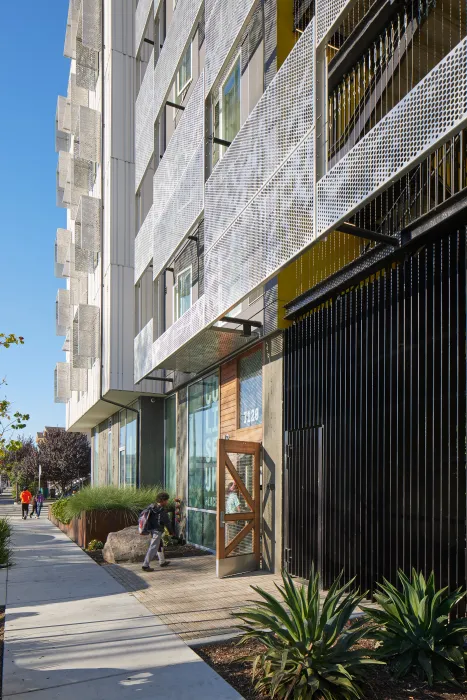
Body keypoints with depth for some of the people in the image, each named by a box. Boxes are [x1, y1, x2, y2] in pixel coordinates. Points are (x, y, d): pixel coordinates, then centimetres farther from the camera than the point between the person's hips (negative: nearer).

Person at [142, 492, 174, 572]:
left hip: (152, 529, 9)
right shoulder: (162, 511, -18)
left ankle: (162, 561, 36)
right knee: (153, 548, -6)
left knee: (160, 545, 23)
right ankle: (145, 565, -7)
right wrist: (171, 532, 3)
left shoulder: (153, 507, 5)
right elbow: (167, 522, -11)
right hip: (157, 531, -9)